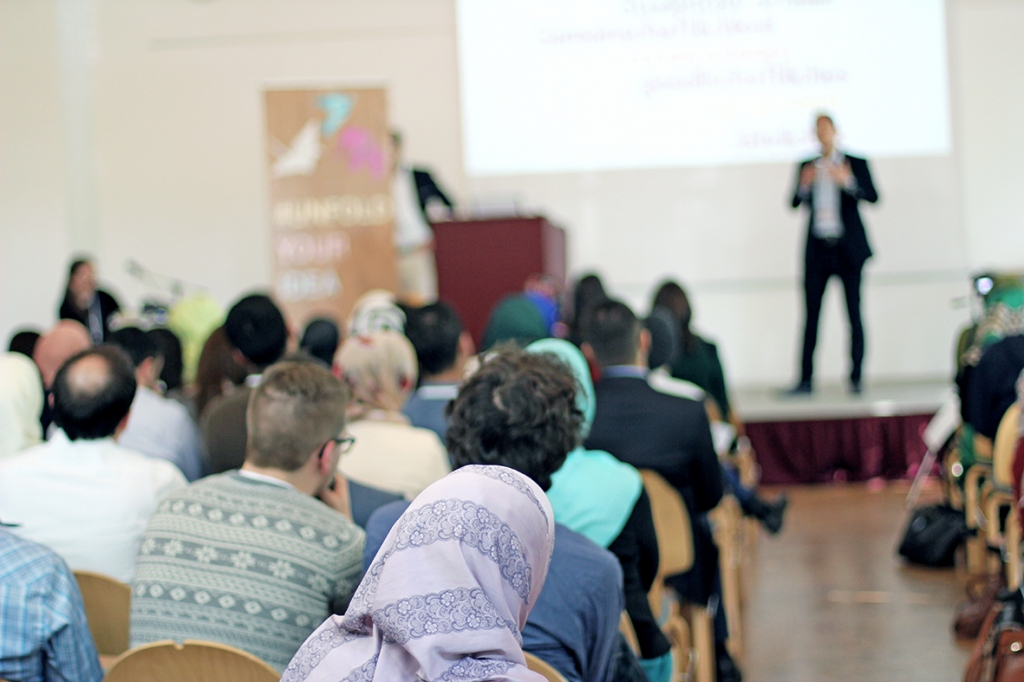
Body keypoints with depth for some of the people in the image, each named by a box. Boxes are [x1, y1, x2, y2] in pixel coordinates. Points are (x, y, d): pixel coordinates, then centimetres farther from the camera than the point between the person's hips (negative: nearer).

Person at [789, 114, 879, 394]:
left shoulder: (855, 163, 5)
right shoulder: (807, 166, 13)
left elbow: (872, 196, -5)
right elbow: (794, 203, 8)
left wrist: (848, 182, -20)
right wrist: (804, 185, -11)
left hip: (848, 248, -2)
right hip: (817, 248, 2)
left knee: (854, 313, -3)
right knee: (811, 313, -1)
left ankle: (856, 379, 2)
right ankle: (806, 379, 1)